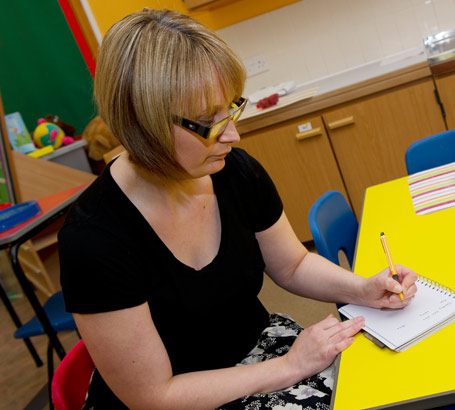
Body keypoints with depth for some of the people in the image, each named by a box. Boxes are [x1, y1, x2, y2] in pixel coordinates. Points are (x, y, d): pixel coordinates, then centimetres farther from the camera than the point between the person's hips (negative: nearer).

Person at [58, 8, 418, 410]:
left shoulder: (238, 171, -11)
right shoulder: (94, 239, -28)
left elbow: (293, 266, 6)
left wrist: (364, 290, -11)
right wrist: (289, 367, -20)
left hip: (256, 344, 5)